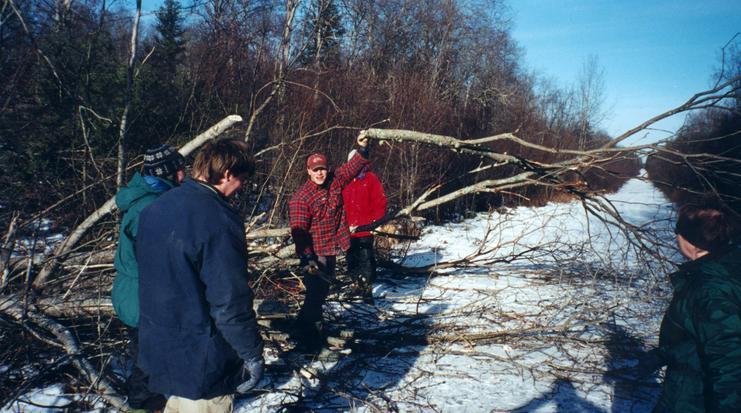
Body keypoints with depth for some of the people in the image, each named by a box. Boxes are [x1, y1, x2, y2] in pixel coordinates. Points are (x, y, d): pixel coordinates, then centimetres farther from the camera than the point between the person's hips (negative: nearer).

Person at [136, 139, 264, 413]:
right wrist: (253, 354, -13)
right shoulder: (218, 219, -24)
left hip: (159, 347, 8)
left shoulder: (156, 208, 4)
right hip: (201, 361, -8)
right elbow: (231, 303, -26)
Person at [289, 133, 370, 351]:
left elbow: (352, 168, 12)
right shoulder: (301, 198, -17)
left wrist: (363, 149, -2)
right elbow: (298, 230, -21)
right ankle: (307, 338, 11)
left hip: (332, 250, 8)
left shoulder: (335, 181, 2)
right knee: (315, 294, -4)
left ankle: (310, 328, 38)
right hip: (315, 254, -7)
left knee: (322, 292, 20)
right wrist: (306, 257, -29)